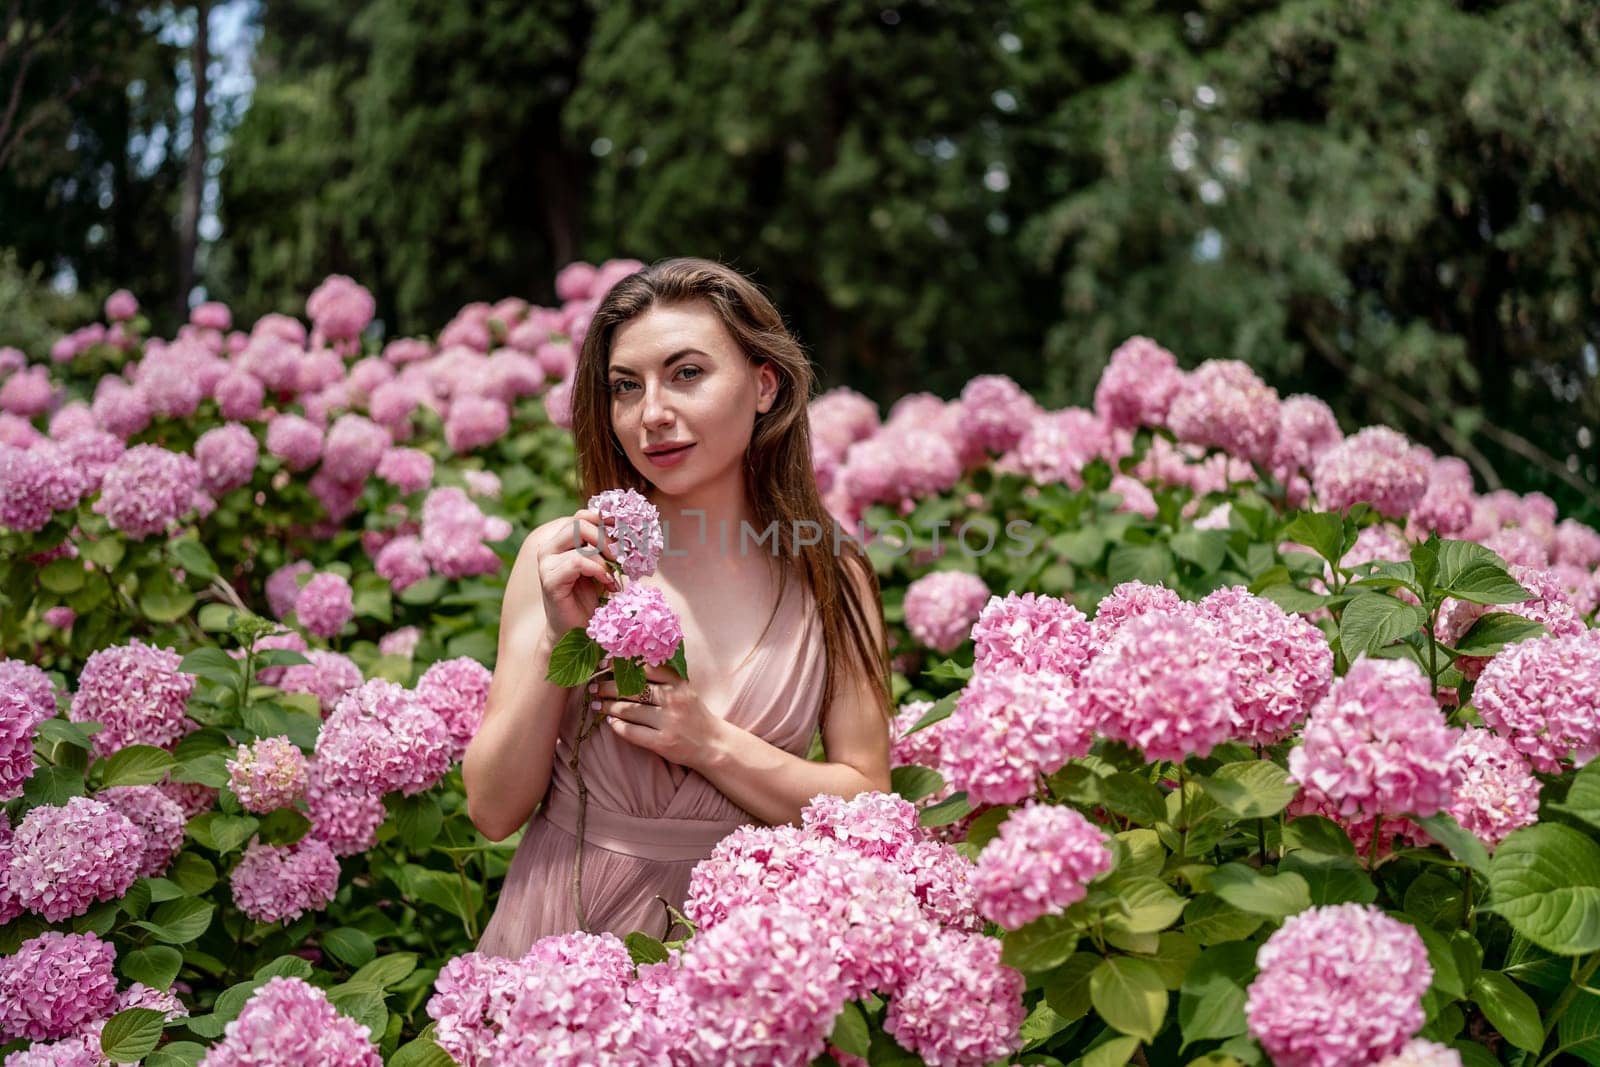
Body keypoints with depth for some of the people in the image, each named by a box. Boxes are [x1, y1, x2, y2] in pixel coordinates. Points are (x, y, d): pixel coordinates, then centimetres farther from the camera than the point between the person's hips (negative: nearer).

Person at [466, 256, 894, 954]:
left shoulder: (831, 579, -1)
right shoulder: (560, 557, -3)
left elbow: (866, 806, -1)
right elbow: (493, 812, -3)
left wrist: (710, 743, -13)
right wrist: (558, 640, -15)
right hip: (561, 925, -1)